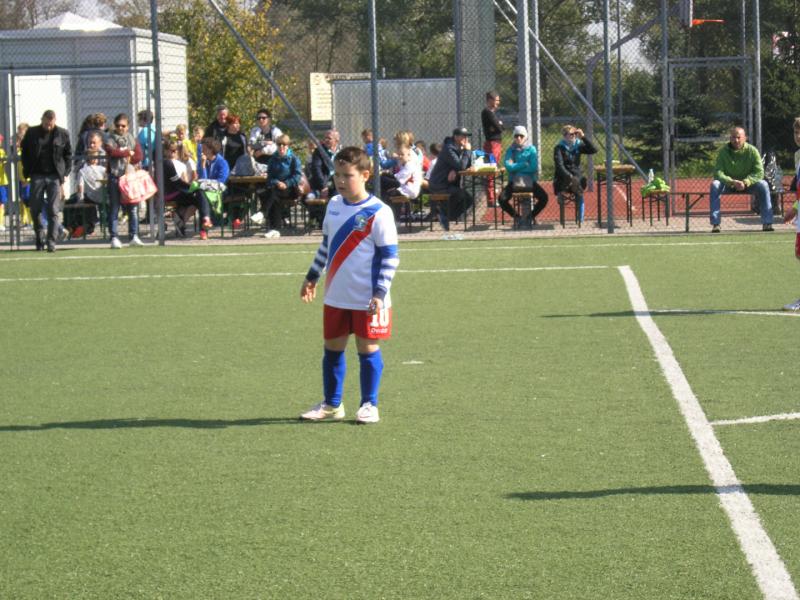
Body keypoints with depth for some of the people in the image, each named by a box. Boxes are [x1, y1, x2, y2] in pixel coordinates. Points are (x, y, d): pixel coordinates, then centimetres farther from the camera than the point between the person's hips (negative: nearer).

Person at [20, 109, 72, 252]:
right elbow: (24, 153, 11)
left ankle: (51, 241, -5)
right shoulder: (32, 133, 4)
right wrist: (28, 172, 4)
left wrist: (64, 174, 2)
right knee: (35, 210, 3)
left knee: (53, 211, -6)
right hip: (37, 176, 1)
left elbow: (68, 155, 9)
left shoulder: (62, 134, 3)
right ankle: (39, 238, 20)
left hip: (55, 176, -1)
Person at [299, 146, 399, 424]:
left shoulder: (378, 213, -13)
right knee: (332, 347, 11)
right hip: (335, 296, 6)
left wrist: (380, 293, -17)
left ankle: (369, 406, 13)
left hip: (367, 299, -6)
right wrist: (312, 277, 20)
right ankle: (331, 404, 23)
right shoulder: (334, 205, 7)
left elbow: (390, 256, -12)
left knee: (368, 348, 2)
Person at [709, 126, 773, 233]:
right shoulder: (723, 151, -11)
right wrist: (732, 182, -35)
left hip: (748, 183, 0)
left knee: (763, 185, -27)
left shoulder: (752, 151, -10)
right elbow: (717, 173, -18)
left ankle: (767, 223, -26)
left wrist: (745, 182, -33)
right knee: (715, 185, -30)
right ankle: (715, 224, -32)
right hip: (728, 183, 0)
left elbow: (759, 173, -15)